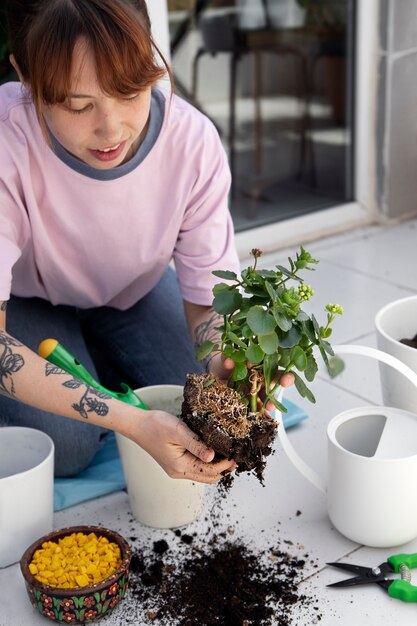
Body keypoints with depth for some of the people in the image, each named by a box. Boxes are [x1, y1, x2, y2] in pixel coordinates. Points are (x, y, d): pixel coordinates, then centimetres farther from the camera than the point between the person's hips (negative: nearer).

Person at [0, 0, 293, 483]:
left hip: (135, 289, 3)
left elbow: (208, 295, -19)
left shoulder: (194, 141, -29)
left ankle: (102, 361, 16)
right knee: (66, 442, -22)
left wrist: (223, 360, -44)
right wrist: (132, 423, -50)